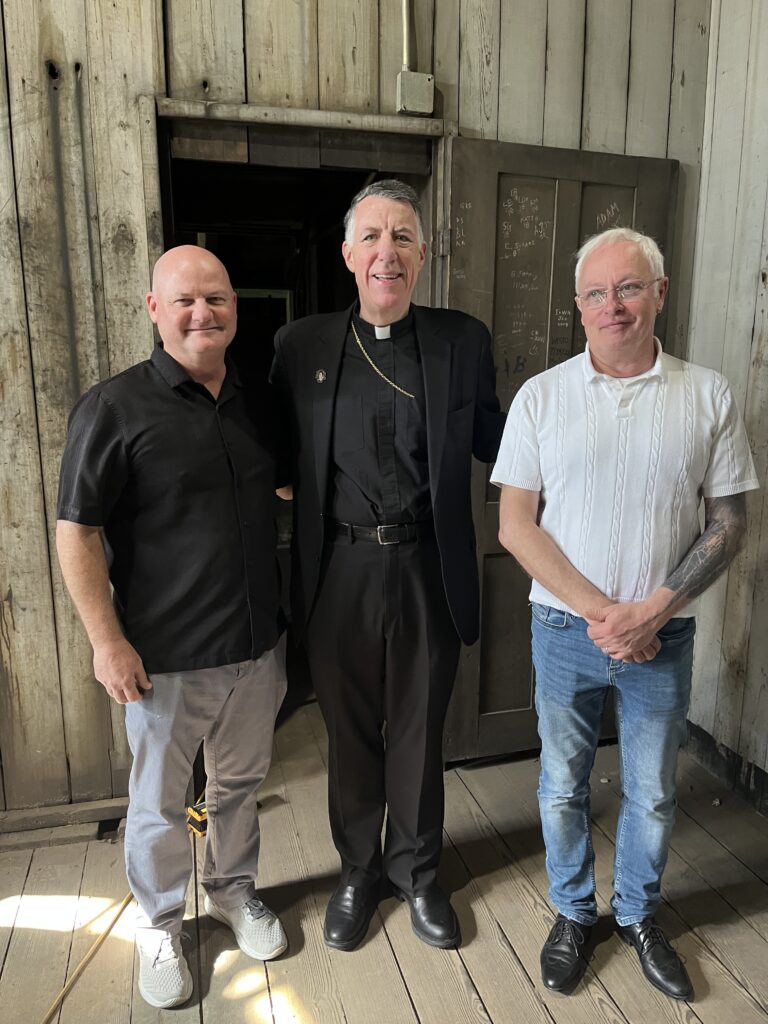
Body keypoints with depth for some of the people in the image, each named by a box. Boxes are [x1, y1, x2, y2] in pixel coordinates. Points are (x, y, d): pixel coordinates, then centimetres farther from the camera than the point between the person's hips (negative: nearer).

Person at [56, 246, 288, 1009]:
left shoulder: (255, 402, 5)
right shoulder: (114, 407, -10)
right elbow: (76, 530, -11)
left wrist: (282, 617, 11)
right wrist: (107, 641, -15)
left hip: (255, 647, 5)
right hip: (166, 658, -4)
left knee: (239, 783, 21)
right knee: (159, 803, 14)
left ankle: (233, 890, 46)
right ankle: (160, 925, 39)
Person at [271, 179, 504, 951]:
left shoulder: (463, 341, 1)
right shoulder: (300, 344, 1)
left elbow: (493, 441, 6)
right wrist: (294, 493, -5)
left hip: (426, 569, 0)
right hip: (339, 570, 0)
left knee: (418, 732, 16)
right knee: (350, 734, 16)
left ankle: (416, 872, 41)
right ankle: (357, 872, 41)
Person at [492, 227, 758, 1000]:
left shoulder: (708, 395, -3)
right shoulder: (541, 396, -5)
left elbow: (728, 522, -1)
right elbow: (515, 525, -7)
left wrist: (652, 611, -13)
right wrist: (597, 610, -14)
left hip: (663, 636, 1)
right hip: (565, 629, 0)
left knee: (652, 792, 17)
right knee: (564, 785, 15)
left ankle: (638, 915, 43)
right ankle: (572, 913, 40)